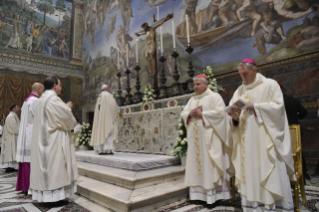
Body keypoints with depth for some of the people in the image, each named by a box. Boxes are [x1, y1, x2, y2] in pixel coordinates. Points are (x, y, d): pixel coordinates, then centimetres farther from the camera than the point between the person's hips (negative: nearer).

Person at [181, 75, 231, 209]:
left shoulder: (214, 96, -1)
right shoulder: (192, 100, 18)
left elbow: (219, 112, -14)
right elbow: (183, 113, 14)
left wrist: (202, 114, -16)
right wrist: (190, 113, -8)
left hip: (208, 137, -6)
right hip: (195, 137, 6)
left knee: (210, 165, -5)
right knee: (197, 163, 7)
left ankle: (213, 195, 3)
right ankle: (199, 193, 15)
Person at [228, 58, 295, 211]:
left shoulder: (270, 85, 3)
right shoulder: (239, 91, 15)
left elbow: (278, 106, -8)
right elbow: (233, 116, 10)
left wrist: (254, 106, -16)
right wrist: (234, 117, -13)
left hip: (266, 140, -4)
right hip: (246, 142, 5)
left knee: (270, 175, -3)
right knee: (249, 173, 5)